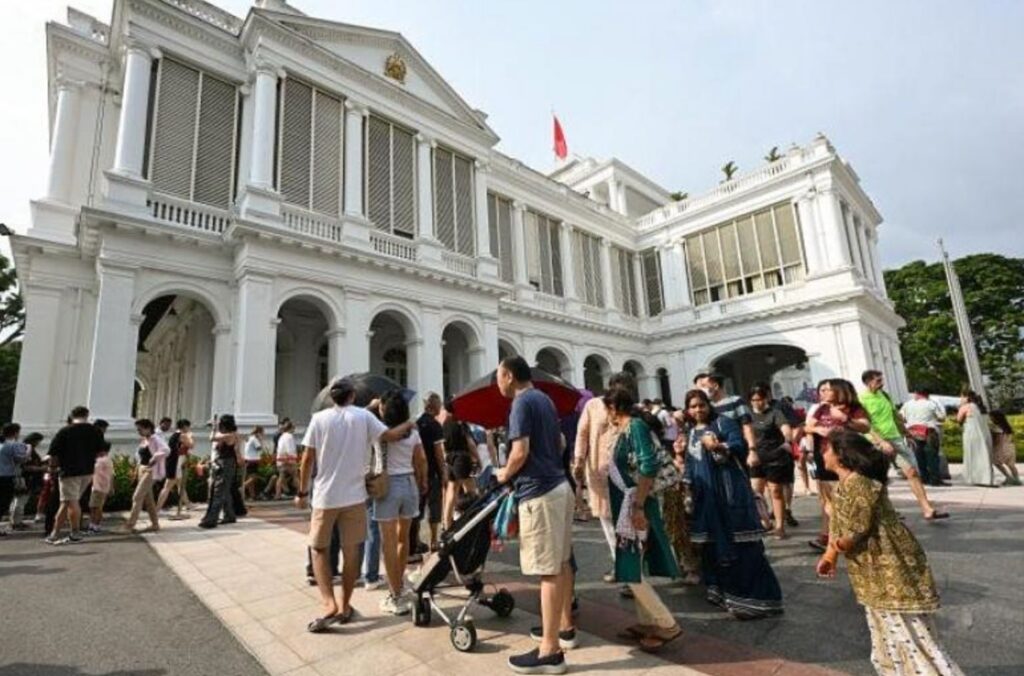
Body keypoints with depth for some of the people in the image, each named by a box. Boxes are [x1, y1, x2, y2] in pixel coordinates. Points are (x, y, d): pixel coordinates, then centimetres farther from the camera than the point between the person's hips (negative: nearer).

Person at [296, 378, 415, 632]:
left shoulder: (319, 418, -3)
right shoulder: (363, 416, -2)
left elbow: (307, 459, -3)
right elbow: (390, 435, -9)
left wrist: (302, 492, 6)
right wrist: (409, 424, 11)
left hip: (325, 495, 0)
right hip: (354, 495, 1)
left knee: (319, 548, 14)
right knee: (351, 550, 12)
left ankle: (329, 604, 2)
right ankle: (344, 606, 21)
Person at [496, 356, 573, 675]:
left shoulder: (522, 403, -13)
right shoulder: (545, 399, 14)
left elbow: (521, 451, -21)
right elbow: (560, 443, 22)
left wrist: (505, 474, -4)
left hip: (539, 492, -10)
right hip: (559, 484, 10)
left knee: (548, 570, -3)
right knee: (561, 562, 18)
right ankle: (565, 626, 32)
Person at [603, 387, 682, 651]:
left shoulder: (635, 426, -15)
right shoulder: (624, 430, 11)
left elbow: (649, 466, -24)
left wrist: (638, 506, -26)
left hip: (635, 505, -9)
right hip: (626, 506, 9)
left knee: (632, 571, -5)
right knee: (632, 569, 15)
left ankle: (667, 625, 5)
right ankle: (647, 622, 25)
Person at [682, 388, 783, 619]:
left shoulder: (723, 422, -2)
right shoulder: (691, 433, 15)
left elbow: (739, 445, -17)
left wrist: (719, 447, -35)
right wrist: (687, 485, 17)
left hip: (730, 490, -6)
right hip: (705, 495, 6)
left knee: (740, 543, -6)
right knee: (712, 542, 11)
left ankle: (751, 595, -1)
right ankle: (723, 590, 24)